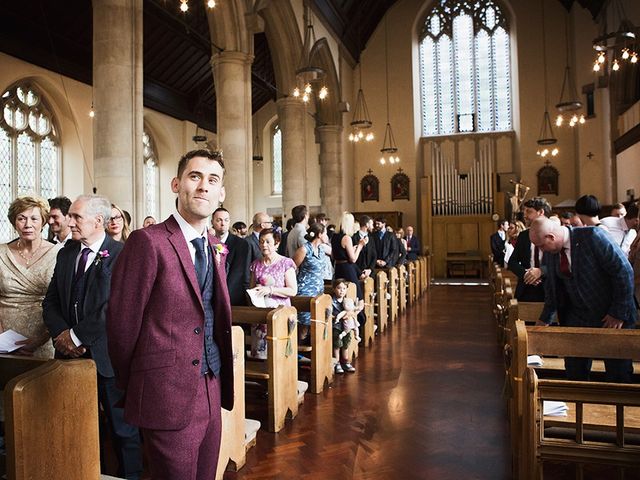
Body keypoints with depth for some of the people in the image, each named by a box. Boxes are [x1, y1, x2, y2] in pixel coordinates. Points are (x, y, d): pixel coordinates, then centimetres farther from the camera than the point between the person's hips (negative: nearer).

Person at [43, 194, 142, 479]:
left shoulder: (121, 255, -12)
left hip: (108, 356, -6)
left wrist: (77, 335, -15)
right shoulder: (66, 253, 9)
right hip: (70, 354, 6)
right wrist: (61, 335, -9)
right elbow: (51, 302, 8)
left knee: (122, 426, 8)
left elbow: (115, 307, -20)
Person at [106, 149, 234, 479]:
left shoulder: (216, 247, 8)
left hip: (211, 390, 7)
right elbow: (122, 324, -11)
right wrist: (133, 389, 1)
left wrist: (219, 382, 12)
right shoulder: (148, 241, -15)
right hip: (169, 395, -7)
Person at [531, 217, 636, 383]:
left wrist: (619, 313, -15)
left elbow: (624, 271, -18)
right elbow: (552, 288, 11)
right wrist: (544, 320, 13)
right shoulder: (550, 252, -1)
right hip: (578, 317, 5)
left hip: (614, 318, -5)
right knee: (574, 372, 7)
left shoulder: (592, 236, -20)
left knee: (618, 374, 6)